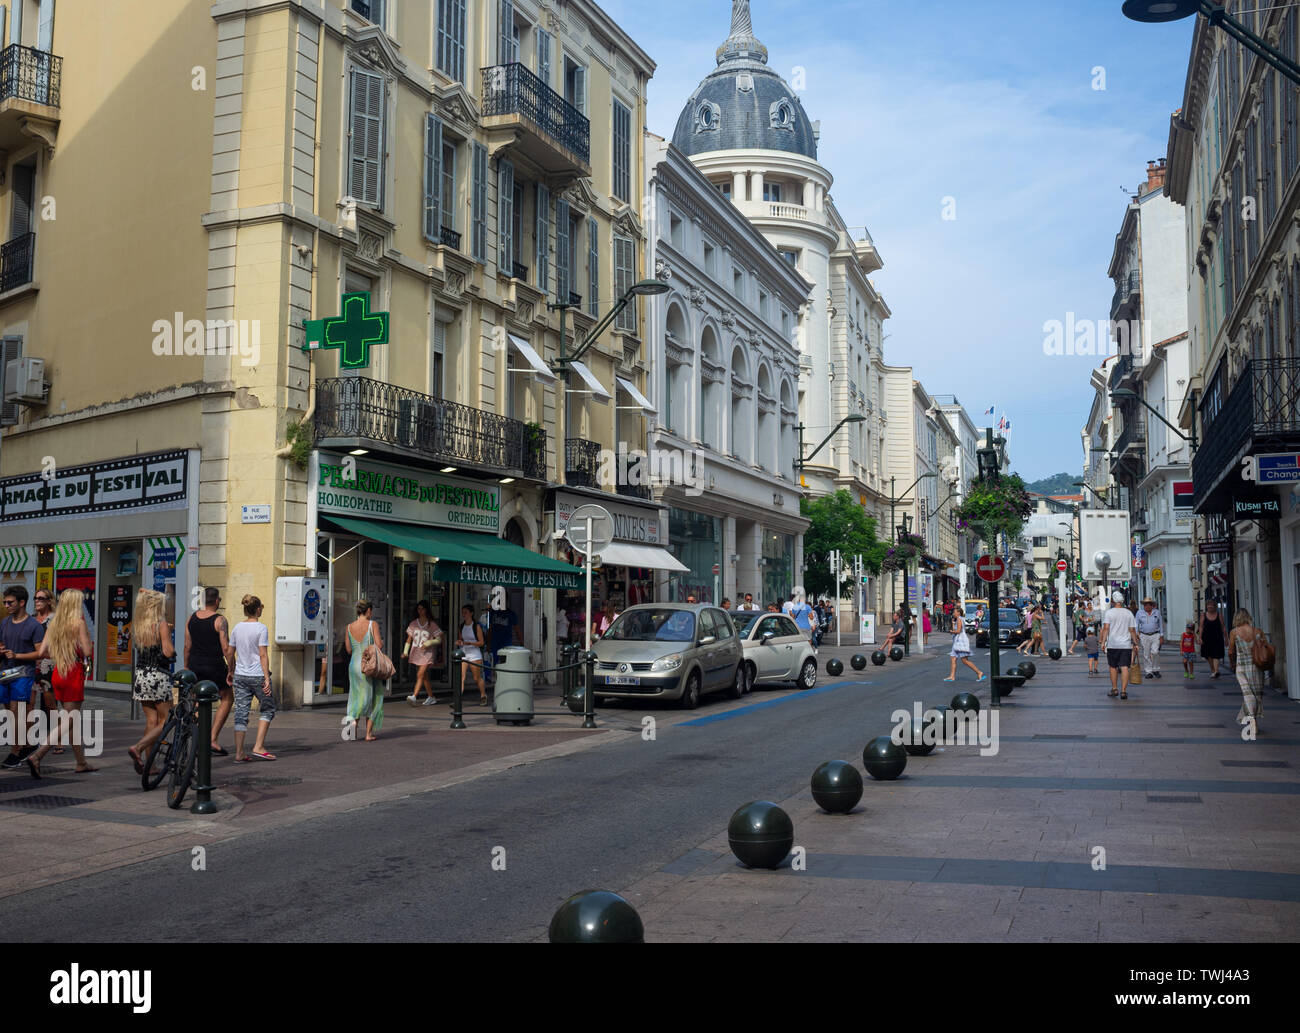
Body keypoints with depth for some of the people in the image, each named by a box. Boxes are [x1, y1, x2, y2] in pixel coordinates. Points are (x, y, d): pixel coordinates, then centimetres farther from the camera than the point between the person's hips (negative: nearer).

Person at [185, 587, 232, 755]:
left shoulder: (192, 617, 4)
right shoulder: (219, 620, -12)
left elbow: (187, 646, 8)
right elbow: (225, 648, -15)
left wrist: (186, 668, 16)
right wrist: (231, 670, -8)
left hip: (195, 666, 5)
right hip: (214, 666, -5)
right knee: (227, 699, 11)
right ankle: (213, 739, 3)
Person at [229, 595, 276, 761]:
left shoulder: (237, 628, 6)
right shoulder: (261, 628, -10)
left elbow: (230, 654, 10)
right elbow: (263, 656, -14)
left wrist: (231, 673, 22)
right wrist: (267, 679, -13)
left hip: (240, 677, 5)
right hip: (257, 676, -5)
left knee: (241, 713, 5)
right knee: (267, 709, 13)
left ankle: (239, 753, 3)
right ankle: (258, 747, 4)